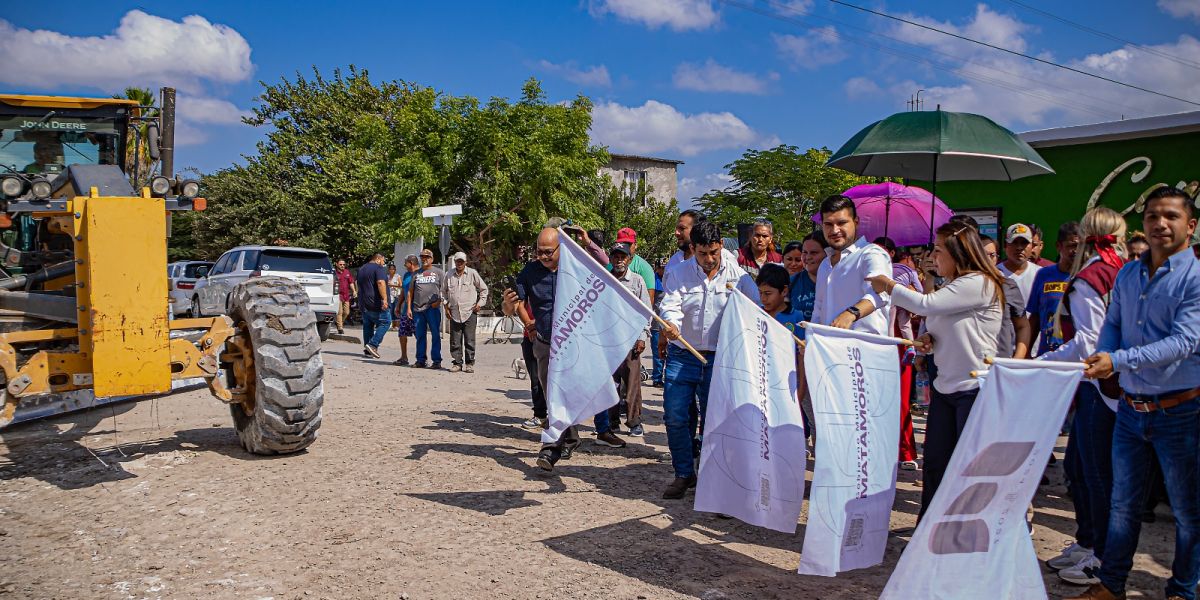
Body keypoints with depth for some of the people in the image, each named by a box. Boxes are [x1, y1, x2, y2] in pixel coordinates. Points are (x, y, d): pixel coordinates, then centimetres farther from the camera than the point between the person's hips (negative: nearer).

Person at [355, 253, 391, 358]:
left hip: (364, 304, 8)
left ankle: (367, 350, 11)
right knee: (385, 322, -2)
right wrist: (384, 298, -27)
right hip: (376, 303, -8)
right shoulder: (379, 268, -8)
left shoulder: (361, 269, 19)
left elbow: (356, 283, 30)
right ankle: (373, 344, -13)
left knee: (368, 325, 12)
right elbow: (381, 283, -23)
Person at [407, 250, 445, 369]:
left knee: (435, 335, -3)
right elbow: (410, 291, 16)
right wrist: (409, 308, 8)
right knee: (420, 335, 7)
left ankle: (437, 360, 0)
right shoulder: (416, 273, 16)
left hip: (433, 308, -3)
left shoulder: (439, 272, 7)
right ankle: (420, 360, 13)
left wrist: (439, 301, -10)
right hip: (418, 309, 4)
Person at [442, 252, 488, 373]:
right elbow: (443, 291, 22)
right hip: (454, 313, 3)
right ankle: (457, 363, 12)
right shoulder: (449, 276, 10)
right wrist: (446, 307, 14)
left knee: (469, 340, -4)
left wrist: (480, 303, 1)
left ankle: (469, 363, 4)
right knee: (455, 341, 3)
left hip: (470, 312, -3)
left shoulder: (472, 273, 2)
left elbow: (484, 289, 9)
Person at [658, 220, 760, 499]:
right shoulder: (678, 273, 1)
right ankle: (684, 474, 15)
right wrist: (670, 324, -35)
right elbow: (670, 305, -13)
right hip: (682, 356, 1)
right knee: (676, 416, -2)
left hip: (719, 358, 0)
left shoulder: (738, 275, 1)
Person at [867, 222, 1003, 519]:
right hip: (945, 387, 9)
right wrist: (928, 339, -3)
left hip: (975, 388, -9)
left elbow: (926, 305, -22)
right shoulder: (951, 287, 13)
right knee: (935, 462, 12)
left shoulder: (979, 283, -15)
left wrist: (889, 286, -8)